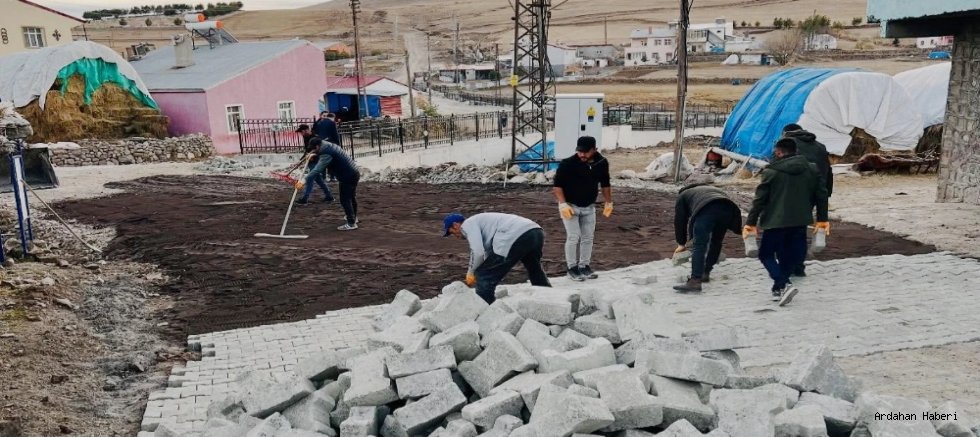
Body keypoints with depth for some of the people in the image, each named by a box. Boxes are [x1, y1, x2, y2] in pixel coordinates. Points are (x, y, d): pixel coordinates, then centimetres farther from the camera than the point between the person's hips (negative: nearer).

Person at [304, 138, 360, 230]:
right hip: (354, 173, 10)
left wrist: (306, 180, -34)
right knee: (351, 197, 25)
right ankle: (353, 217, 42)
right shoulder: (330, 146, 10)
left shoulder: (326, 154, -22)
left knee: (345, 199, -5)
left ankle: (351, 223, -2)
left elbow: (317, 169, -32)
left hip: (347, 177, -10)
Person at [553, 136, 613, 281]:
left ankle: (584, 266, 23)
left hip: (589, 207, 5)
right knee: (573, 236, -9)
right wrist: (563, 204, -25)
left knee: (588, 237, 9)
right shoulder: (567, 164, -23)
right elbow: (558, 184, -16)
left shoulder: (602, 163, -8)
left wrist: (608, 202, 7)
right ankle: (572, 268, 5)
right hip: (570, 205, -5)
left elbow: (605, 184, 8)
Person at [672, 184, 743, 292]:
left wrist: (681, 244, 36)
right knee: (716, 242, 23)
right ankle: (705, 273, 27)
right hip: (727, 209, 5)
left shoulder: (682, 195, 35)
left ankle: (695, 281, -16)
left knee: (698, 246, -6)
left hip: (706, 210, -5)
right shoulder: (715, 190, 48)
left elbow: (680, 220, 28)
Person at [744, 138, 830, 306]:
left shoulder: (771, 171, -7)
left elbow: (759, 199, -8)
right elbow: (821, 194, 11)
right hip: (800, 222, 5)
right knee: (791, 256, 17)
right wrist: (822, 219, 20)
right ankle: (778, 289, 19)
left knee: (766, 254, 7)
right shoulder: (811, 169, 7)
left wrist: (751, 222, -1)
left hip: (776, 222, -5)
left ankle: (783, 285, -12)